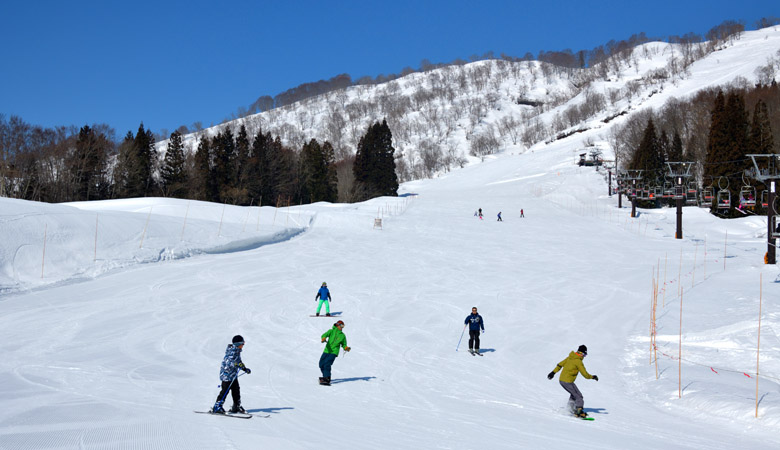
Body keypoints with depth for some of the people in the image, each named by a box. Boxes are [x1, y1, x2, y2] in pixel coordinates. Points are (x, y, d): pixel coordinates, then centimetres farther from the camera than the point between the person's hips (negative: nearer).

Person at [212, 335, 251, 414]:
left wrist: (245, 369, 27)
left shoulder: (237, 351, 12)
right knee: (225, 391, -8)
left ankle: (237, 406, 23)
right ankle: (217, 407, -1)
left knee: (236, 390, 12)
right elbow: (228, 362, -30)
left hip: (233, 375, 10)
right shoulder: (231, 352, -19)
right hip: (227, 374, -10)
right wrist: (236, 364, -43)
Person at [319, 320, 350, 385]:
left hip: (334, 352, -2)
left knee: (327, 364, -20)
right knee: (321, 364, 2)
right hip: (327, 351, 2)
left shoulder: (343, 335, 9)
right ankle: (326, 376, 23)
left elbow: (344, 345, 17)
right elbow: (324, 335, -11)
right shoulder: (331, 331, 5)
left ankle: (327, 379, -21)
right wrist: (323, 338, -35)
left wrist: (346, 348, -5)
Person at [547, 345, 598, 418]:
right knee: (578, 396, -2)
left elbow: (560, 364, 17)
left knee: (573, 394, 25)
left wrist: (553, 372, 26)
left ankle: (571, 409, 27)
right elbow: (585, 374, -13)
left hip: (561, 380, 9)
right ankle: (579, 411, -9)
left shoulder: (569, 358, 9)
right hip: (567, 382, -8)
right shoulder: (578, 362, -15)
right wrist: (592, 377, 3)